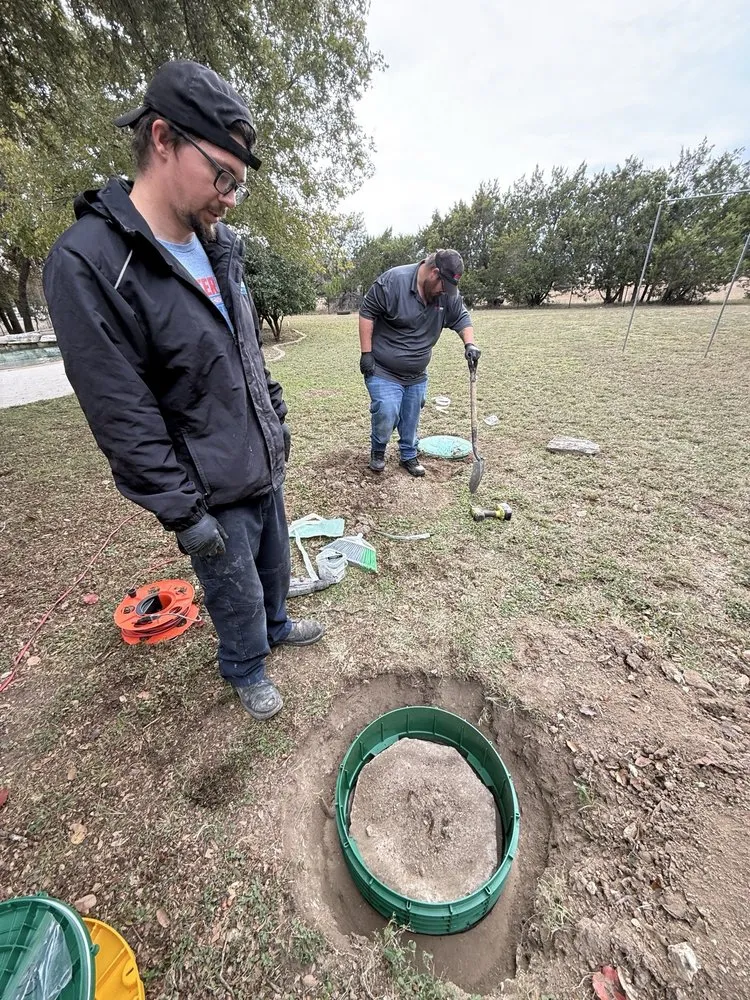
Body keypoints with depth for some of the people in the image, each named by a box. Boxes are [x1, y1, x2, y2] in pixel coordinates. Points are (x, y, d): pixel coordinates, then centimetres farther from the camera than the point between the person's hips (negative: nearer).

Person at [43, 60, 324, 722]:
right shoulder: (88, 263, -18)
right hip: (212, 493, -7)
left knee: (275, 565, 26)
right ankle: (247, 670, 45)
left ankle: (277, 625, 56)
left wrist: (277, 417, 15)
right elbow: (125, 422, -20)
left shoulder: (220, 247, 5)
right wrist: (184, 512, -18)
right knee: (238, 597, 14)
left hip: (264, 466, 7)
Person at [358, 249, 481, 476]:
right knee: (386, 414, -14)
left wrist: (469, 343, -12)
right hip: (383, 371, -5)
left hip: (417, 375, 5)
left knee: (411, 421, 10)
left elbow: (461, 319, 9)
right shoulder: (393, 280, -17)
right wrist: (366, 353, -16)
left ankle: (409, 456, 31)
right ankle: (377, 452, 14)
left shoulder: (448, 294, -1)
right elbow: (367, 312, -13)